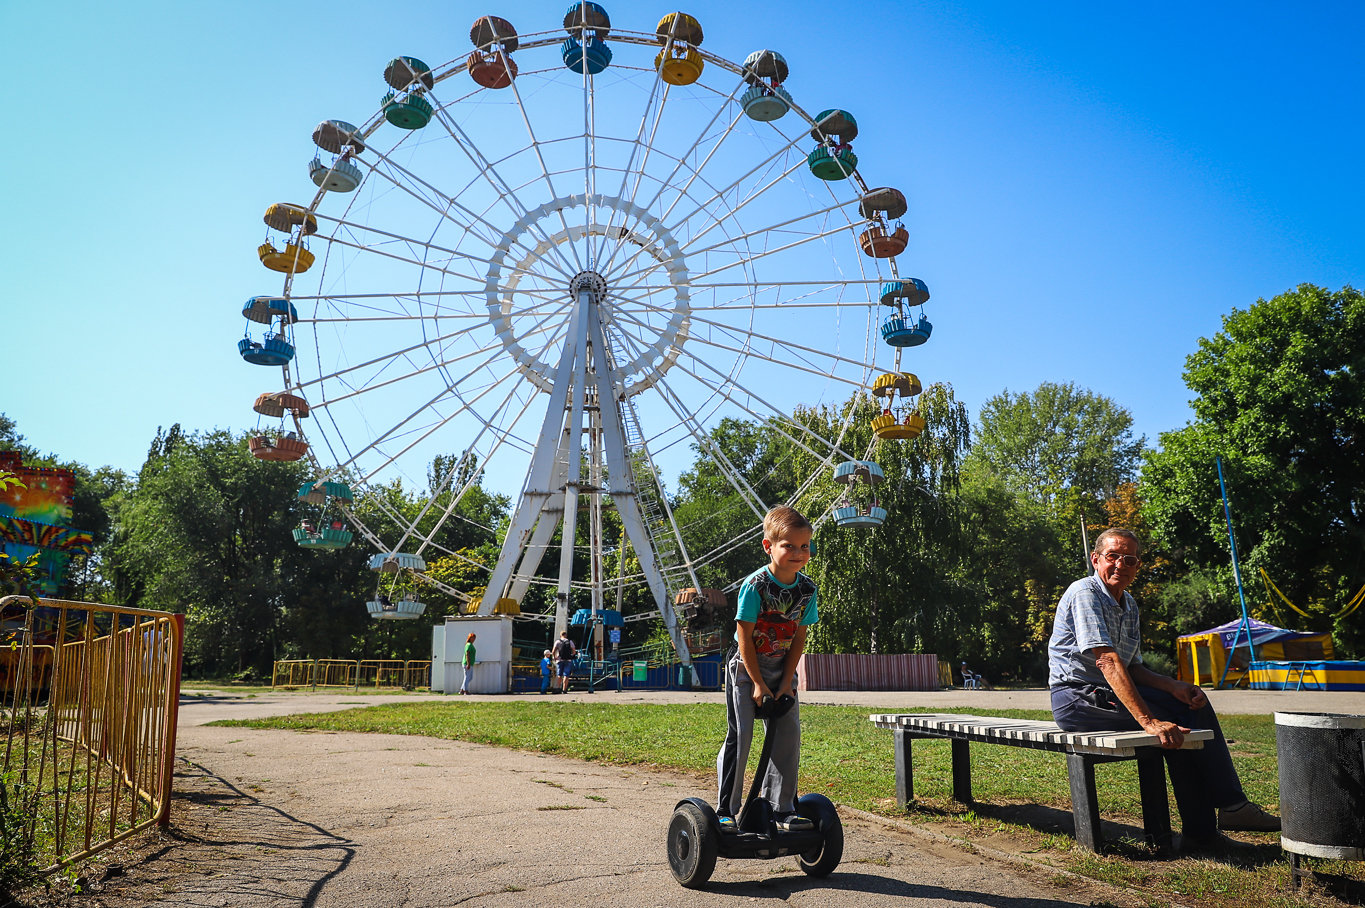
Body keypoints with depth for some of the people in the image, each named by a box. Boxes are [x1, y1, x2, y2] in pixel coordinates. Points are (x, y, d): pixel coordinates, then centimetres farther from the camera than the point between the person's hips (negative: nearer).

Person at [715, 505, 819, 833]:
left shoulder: (807, 589, -6)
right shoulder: (755, 585, -21)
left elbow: (799, 638, -1)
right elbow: (745, 637, -17)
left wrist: (786, 682, -7)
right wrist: (758, 683, -15)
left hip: (782, 670, 5)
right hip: (746, 668, -5)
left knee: (789, 735, 0)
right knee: (740, 736, -8)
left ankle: (783, 808, 11)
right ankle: (726, 810, 2)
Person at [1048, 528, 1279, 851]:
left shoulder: (1129, 605, 13)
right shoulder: (1085, 593, -15)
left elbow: (1132, 668, 13)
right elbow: (1107, 661, -26)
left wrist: (1174, 687, -8)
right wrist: (1149, 721, -34)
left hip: (1110, 693, 8)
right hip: (1076, 699, -8)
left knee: (1192, 703, -6)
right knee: (1174, 724, -19)